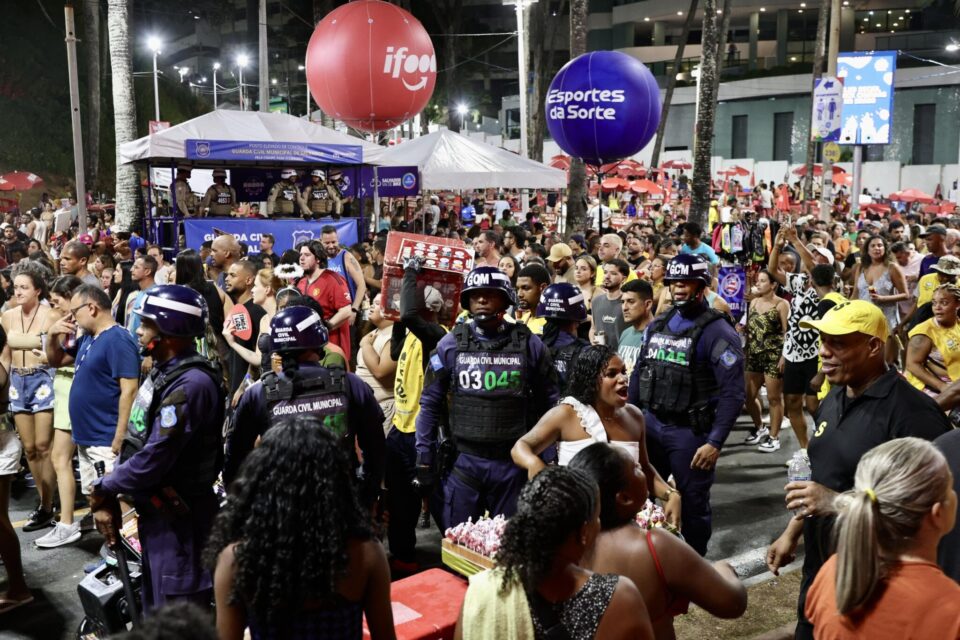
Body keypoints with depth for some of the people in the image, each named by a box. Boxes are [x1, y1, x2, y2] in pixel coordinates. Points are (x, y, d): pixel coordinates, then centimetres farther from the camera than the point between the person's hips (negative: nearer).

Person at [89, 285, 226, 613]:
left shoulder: (190, 384, -25)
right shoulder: (164, 372, 8)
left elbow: (153, 460, -26)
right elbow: (136, 440, 11)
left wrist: (104, 489, -11)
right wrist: (109, 495, 3)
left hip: (178, 516, -10)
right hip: (156, 510, 10)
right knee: (155, 604, 24)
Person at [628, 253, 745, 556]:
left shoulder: (717, 331, -11)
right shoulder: (657, 324, 8)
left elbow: (733, 392, -16)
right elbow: (639, 374, 15)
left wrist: (715, 442, -20)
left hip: (690, 431, -6)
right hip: (650, 423, 6)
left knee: (693, 502, 8)